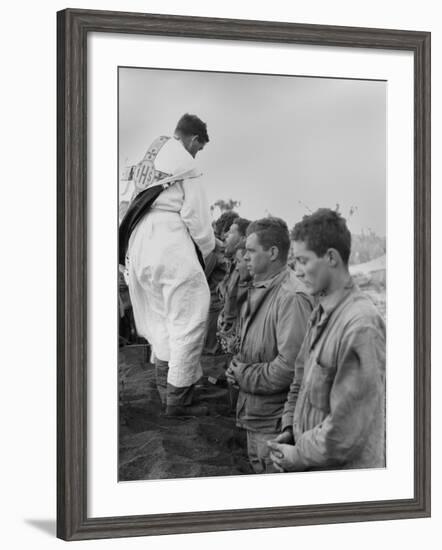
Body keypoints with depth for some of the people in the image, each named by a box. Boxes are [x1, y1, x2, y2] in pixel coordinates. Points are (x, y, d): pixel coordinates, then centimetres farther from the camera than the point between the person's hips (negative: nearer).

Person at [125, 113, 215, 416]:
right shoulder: (185, 163, -5)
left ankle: (165, 385, 30)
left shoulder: (148, 158, 17)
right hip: (171, 241, -8)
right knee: (188, 319, -2)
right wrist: (209, 249, 7)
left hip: (140, 243, 8)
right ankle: (178, 398, -2)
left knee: (161, 317, 21)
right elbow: (196, 214, -8)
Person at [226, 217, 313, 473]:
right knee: (258, 466, 20)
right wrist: (238, 365, 2)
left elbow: (290, 366, -27)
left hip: (276, 416, -9)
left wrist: (246, 376, -15)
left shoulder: (292, 298, -23)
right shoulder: (258, 290, 9)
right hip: (254, 411, 9)